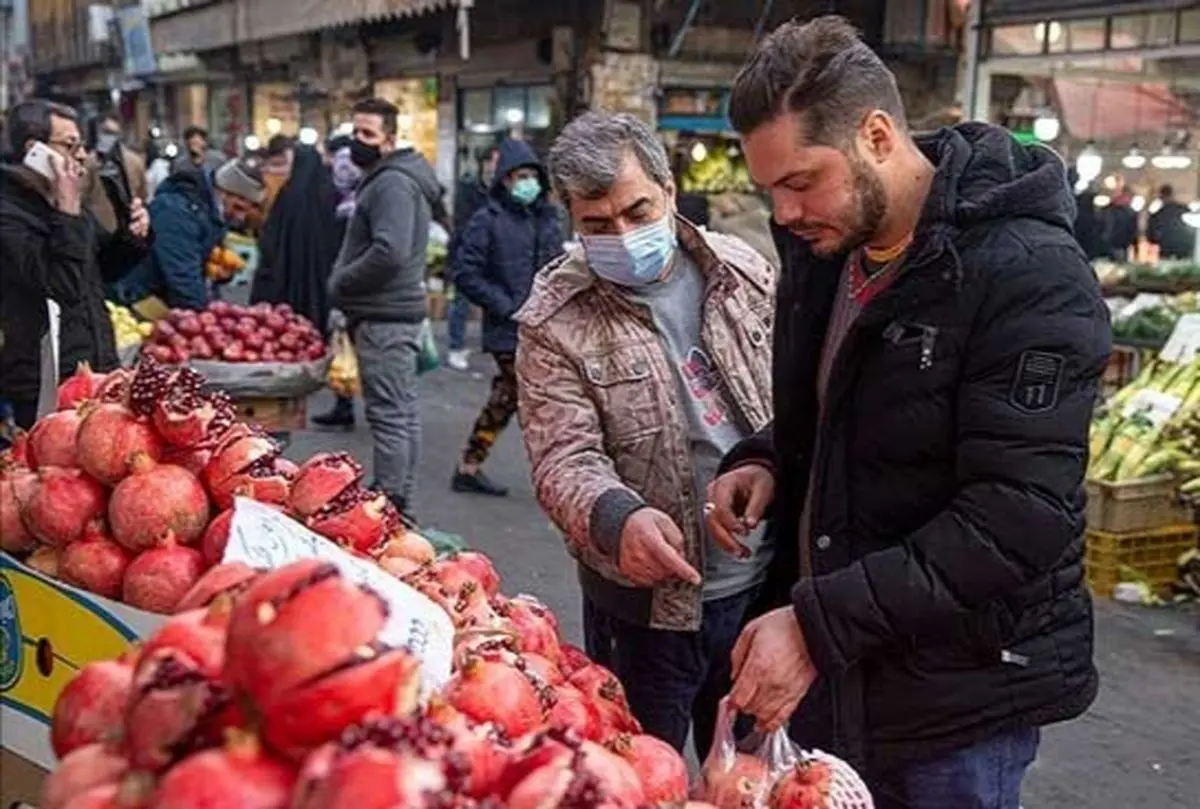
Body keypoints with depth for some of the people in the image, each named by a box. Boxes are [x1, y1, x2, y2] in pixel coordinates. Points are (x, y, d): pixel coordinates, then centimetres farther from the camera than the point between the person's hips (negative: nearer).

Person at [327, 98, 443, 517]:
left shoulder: (391, 183, -15)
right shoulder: (387, 179, 18)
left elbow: (389, 252, -27)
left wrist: (340, 283, -14)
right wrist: (343, 282, 12)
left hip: (383, 317, -11)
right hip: (396, 312, 11)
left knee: (388, 414, -9)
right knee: (404, 410, 14)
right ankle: (402, 505, 22)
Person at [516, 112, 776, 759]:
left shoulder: (743, 272, 0)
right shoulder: (555, 324, -12)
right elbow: (563, 459, -18)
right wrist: (617, 518, -38)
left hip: (765, 578, 4)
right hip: (648, 599, -3)